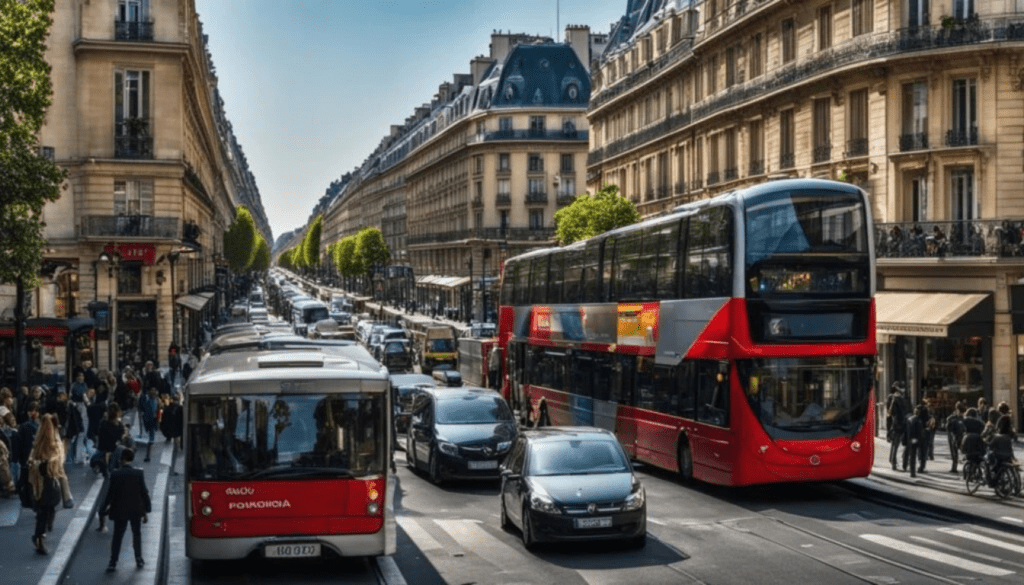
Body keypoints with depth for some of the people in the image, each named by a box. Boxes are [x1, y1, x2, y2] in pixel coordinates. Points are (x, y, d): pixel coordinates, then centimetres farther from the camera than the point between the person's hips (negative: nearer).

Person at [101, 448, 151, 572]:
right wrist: (146, 510, 4)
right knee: (137, 534, 17)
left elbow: (110, 493, -8)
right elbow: (144, 492, -5)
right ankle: (139, 559, 23)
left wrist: (103, 509, 4)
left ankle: (113, 563, 4)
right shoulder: (138, 473, -10)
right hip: (136, 510, 1)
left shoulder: (115, 474, -13)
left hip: (120, 511, -1)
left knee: (117, 537, 7)